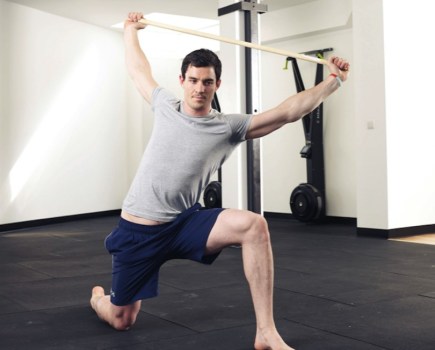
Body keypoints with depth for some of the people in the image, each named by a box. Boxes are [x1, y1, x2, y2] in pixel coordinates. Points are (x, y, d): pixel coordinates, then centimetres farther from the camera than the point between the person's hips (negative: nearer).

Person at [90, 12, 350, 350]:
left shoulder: (229, 127, -3)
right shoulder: (166, 106, 2)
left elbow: (288, 112, -8)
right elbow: (137, 68, 19)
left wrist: (333, 80, -12)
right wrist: (131, 29, 30)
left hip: (184, 223, 0)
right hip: (137, 230, 1)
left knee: (253, 225, -30)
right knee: (121, 320, 10)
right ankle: (98, 297, 52)